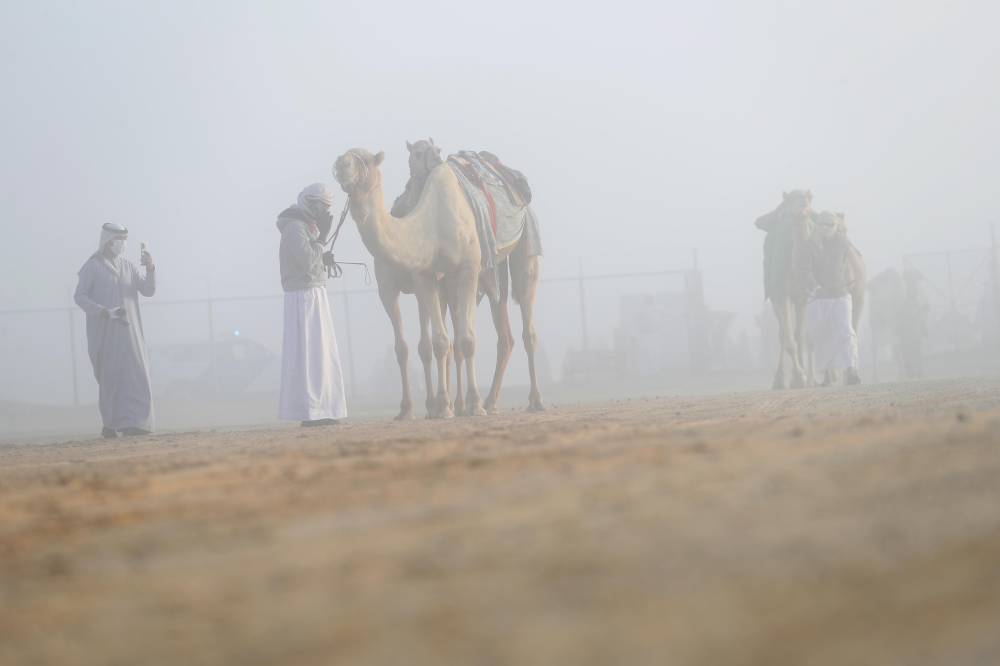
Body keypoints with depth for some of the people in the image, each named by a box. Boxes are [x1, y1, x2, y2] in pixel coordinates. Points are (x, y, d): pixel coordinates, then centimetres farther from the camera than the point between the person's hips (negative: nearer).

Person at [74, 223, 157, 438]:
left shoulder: (128, 266, 14)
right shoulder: (92, 266, -2)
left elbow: (148, 290, 8)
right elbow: (79, 296, -9)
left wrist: (150, 268, -10)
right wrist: (105, 312, -21)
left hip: (128, 329, 5)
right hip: (104, 330, -4)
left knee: (134, 373, -6)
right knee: (110, 375, -6)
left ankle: (132, 424, -8)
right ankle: (110, 424, -3)